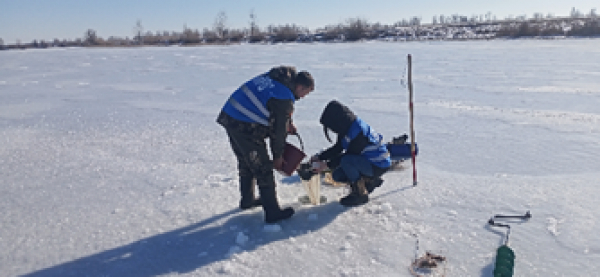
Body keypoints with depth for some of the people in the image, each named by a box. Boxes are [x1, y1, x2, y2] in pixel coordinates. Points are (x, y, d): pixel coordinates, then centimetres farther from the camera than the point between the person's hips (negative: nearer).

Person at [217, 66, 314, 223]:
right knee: (263, 169, 0)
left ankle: (247, 200, 41)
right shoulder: (285, 99, -16)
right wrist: (278, 156, 4)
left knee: (246, 163, 24)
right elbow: (279, 130, -9)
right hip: (246, 128, -9)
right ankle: (272, 212, 7)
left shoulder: (274, 76, 9)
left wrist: (288, 123, 16)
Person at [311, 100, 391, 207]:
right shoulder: (347, 128, -1)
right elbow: (337, 148, 10)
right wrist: (319, 157, -1)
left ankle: (360, 194, -13)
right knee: (337, 175, 3)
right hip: (366, 160, 9)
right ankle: (370, 181, 16)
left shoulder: (358, 131, -29)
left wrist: (328, 165, -16)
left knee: (346, 160, -31)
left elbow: (350, 154, -22)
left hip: (378, 165, -9)